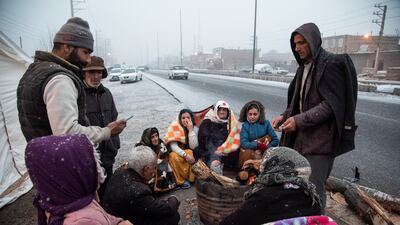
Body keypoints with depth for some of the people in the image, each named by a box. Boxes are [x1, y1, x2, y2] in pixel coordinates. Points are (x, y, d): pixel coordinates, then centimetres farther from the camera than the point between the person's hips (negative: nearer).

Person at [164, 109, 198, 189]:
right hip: (176, 152, -2)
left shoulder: (195, 128, -9)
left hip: (189, 153, 2)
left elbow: (193, 147, -20)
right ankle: (181, 181, -14)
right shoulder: (174, 126, -16)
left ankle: (192, 178, -10)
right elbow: (173, 146, -22)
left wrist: (191, 130, -27)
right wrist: (185, 155, -35)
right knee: (174, 157, -34)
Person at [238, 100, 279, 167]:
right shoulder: (245, 126, -1)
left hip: (264, 154, 1)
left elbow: (275, 140, -1)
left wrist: (265, 148, -14)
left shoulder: (266, 123, 1)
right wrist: (259, 145, -22)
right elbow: (243, 143, -13)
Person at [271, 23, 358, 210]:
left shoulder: (332, 64, -8)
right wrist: (284, 116, 3)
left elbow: (331, 104, -15)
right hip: (301, 138, 7)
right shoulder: (304, 67, 16)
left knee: (314, 188, -3)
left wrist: (300, 120, -19)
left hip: (321, 140, -7)